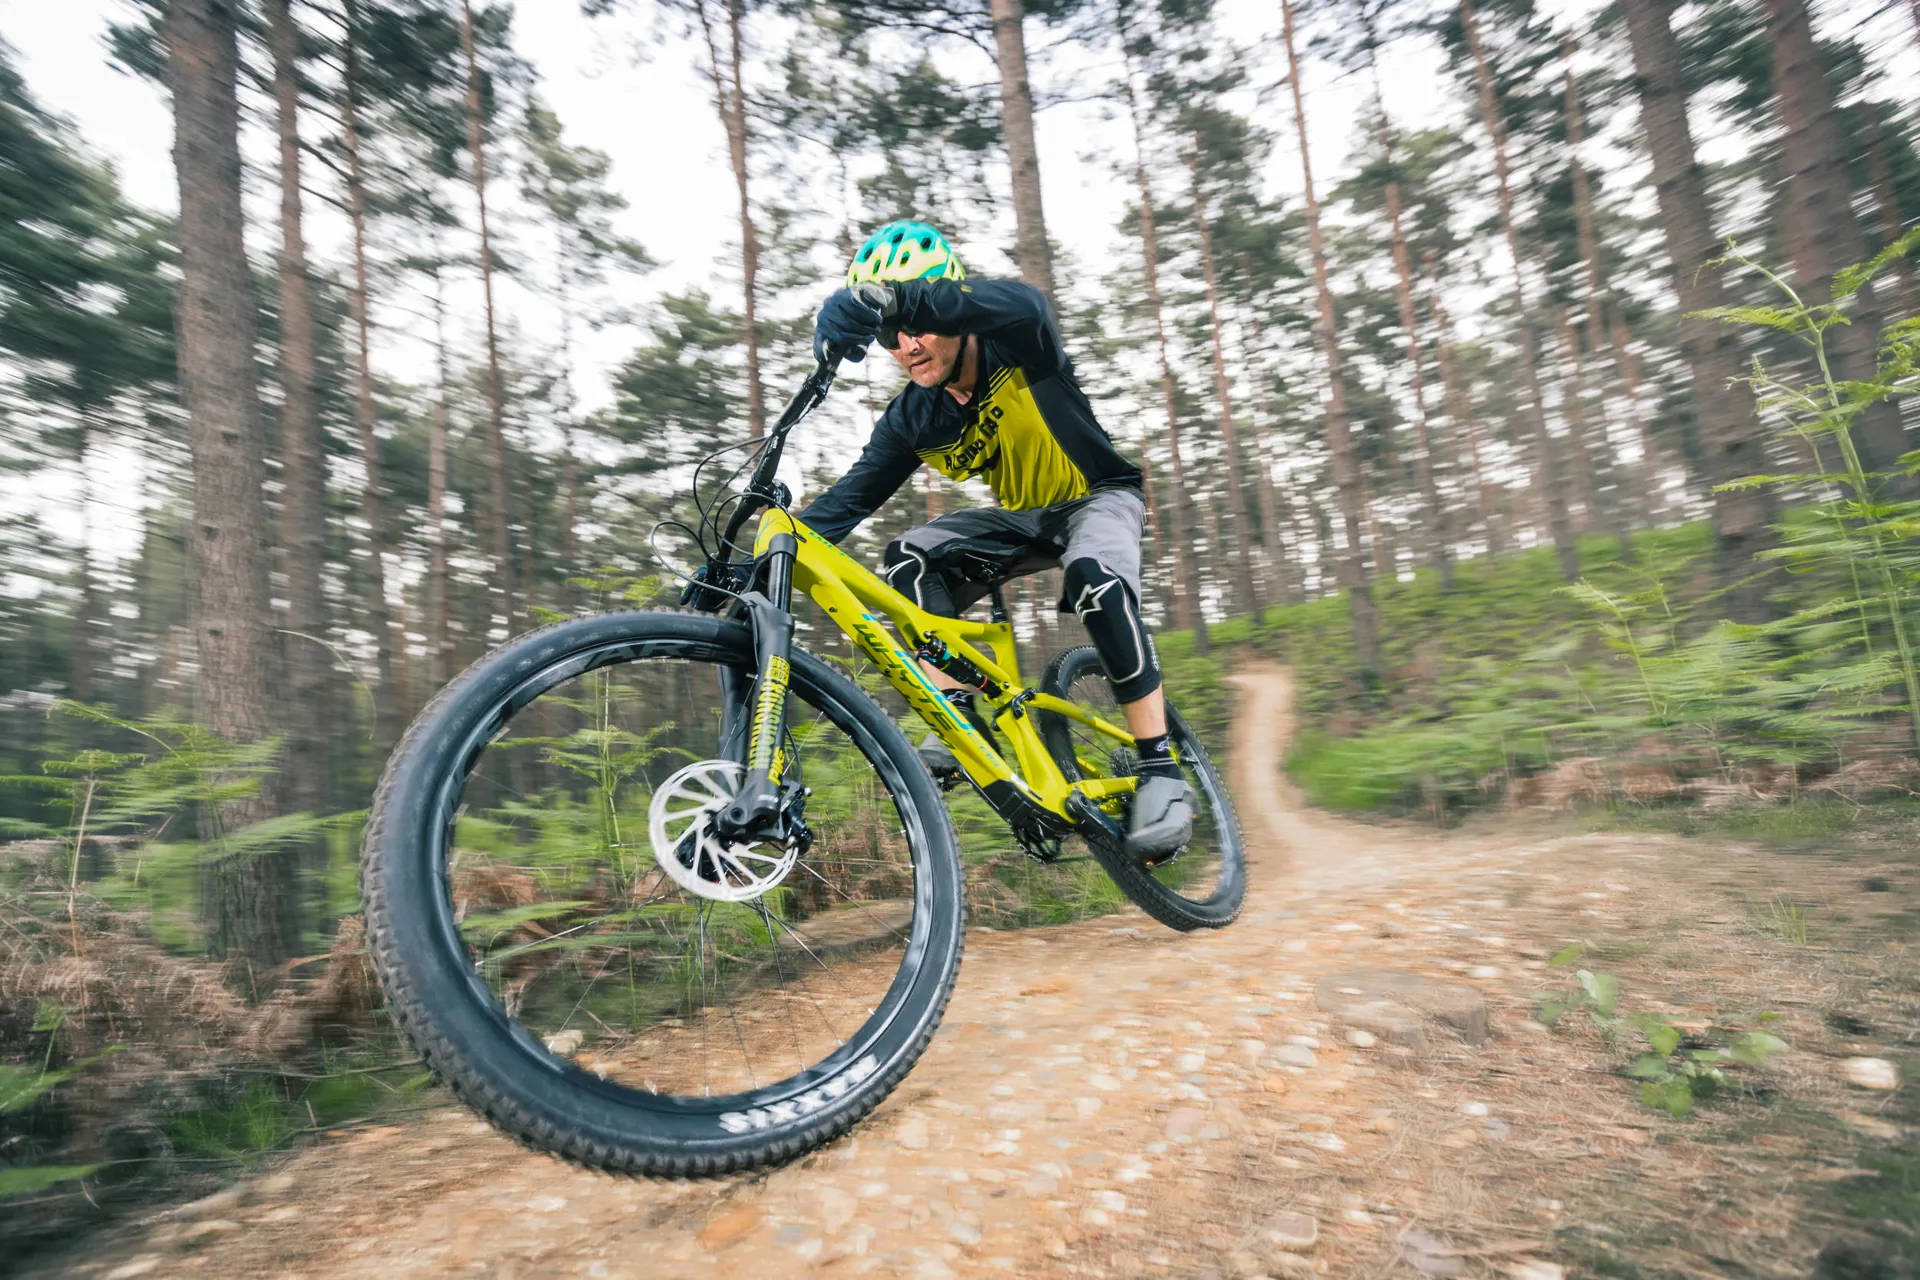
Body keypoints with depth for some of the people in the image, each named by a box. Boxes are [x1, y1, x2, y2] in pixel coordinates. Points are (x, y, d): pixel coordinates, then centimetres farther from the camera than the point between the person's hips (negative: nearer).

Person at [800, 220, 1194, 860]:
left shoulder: (1017, 349, -24)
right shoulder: (910, 420, -9)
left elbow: (1022, 303, -49)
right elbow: (852, 495, -15)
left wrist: (894, 297, -64)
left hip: (1097, 500, -5)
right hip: (1022, 517, 5)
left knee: (1097, 580, -39)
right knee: (907, 560, -19)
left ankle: (1161, 772, -27)